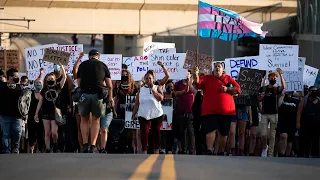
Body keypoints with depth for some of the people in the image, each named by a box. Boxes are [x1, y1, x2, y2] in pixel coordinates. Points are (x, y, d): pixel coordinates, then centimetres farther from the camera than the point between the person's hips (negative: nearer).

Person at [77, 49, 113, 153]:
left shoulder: (82, 65, 13)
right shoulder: (103, 65, 10)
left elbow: (78, 83, 11)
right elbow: (109, 85, 8)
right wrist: (110, 97, 19)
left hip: (84, 94, 0)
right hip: (99, 94, 0)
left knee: (84, 119, 15)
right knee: (96, 120, 11)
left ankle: (85, 144, 4)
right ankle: (92, 145, 2)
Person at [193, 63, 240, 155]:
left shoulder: (228, 78, 13)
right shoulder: (207, 78, 12)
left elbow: (238, 89, 7)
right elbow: (198, 82, -4)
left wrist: (227, 89, -8)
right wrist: (196, 74, -24)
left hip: (226, 110, 2)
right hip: (210, 110, -2)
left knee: (223, 132, 8)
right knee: (211, 130, -13)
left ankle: (221, 152, 18)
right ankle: (209, 150, -18)